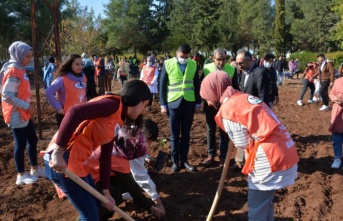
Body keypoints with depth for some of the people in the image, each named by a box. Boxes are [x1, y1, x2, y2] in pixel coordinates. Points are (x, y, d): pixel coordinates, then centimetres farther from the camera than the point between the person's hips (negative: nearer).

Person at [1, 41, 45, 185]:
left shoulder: (20, 69, 11)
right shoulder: (13, 71, -18)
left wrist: (28, 108, 8)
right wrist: (27, 107, -19)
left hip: (24, 114, 9)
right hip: (16, 115, -9)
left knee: (33, 140, 16)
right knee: (21, 144, 1)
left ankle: (35, 169, 30)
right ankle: (21, 176, 14)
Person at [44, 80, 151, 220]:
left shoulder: (116, 123, 16)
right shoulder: (114, 104, -12)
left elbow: (105, 157, 19)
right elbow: (75, 112, -26)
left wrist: (106, 192, 21)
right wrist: (58, 153, -27)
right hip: (62, 159, -9)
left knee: (95, 203, 22)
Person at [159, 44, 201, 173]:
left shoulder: (193, 64, 3)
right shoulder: (168, 64, -3)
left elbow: (196, 84, 9)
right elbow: (162, 85, 0)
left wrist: (198, 103, 7)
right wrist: (163, 104, -3)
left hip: (189, 103, 2)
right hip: (173, 103, -2)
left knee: (186, 134, 9)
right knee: (174, 135, 6)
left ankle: (184, 160, 19)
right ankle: (175, 162, 15)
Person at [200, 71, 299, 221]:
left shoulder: (227, 110, -10)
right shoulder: (245, 98, 15)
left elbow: (245, 145, -8)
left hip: (270, 161, -9)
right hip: (287, 154, 9)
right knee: (265, 203, 25)